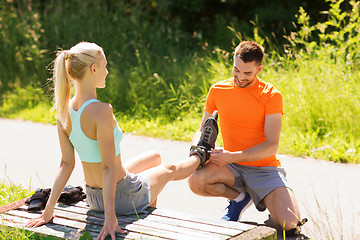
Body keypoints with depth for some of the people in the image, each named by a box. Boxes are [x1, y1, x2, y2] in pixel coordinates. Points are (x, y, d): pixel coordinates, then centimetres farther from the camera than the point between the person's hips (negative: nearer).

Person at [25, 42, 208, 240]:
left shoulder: (64, 110, -6)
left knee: (155, 157, 33)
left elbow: (66, 163, -5)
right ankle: (202, 156, 56)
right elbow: (109, 167, -30)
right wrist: (110, 216, -29)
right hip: (123, 197, -7)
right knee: (169, 170, 23)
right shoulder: (101, 111, -30)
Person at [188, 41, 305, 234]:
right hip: (232, 168, 3)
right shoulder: (217, 90, 2)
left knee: (290, 224, -25)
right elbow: (202, 130, 11)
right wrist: (198, 148, -15)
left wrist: (232, 157, -27)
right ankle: (240, 197, 2)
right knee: (196, 180, -30)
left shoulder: (271, 95, -9)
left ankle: (268, 202, 14)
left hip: (265, 169, -3)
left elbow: (271, 146, -15)